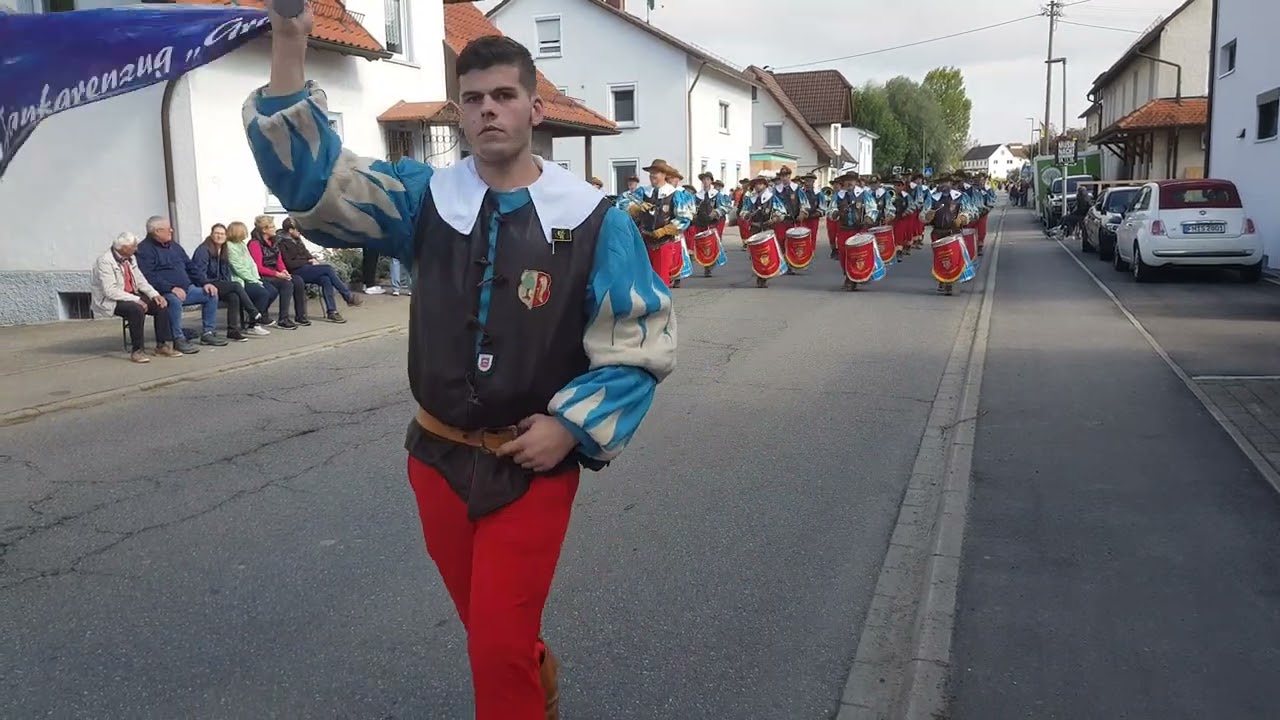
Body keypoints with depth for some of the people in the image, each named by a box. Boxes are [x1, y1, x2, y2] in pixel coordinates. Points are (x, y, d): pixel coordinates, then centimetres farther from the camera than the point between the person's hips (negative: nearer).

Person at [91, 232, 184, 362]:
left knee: (160, 305, -10)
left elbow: (140, 280, 12)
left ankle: (163, 345, -4)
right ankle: (137, 350, -24)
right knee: (137, 309, -34)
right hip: (110, 301, -8)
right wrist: (136, 300, -28)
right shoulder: (105, 261, -18)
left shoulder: (130, 258, 7)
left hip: (131, 295, 8)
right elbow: (110, 291, -24)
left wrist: (155, 294, -6)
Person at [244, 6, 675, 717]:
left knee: (501, 644, -2)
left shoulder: (594, 219, -8)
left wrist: (571, 426, -16)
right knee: (488, 626, 22)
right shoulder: (426, 197, 0)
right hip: (439, 458, 4)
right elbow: (313, 179, -9)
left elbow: (643, 343, -6)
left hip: (535, 465, -4)